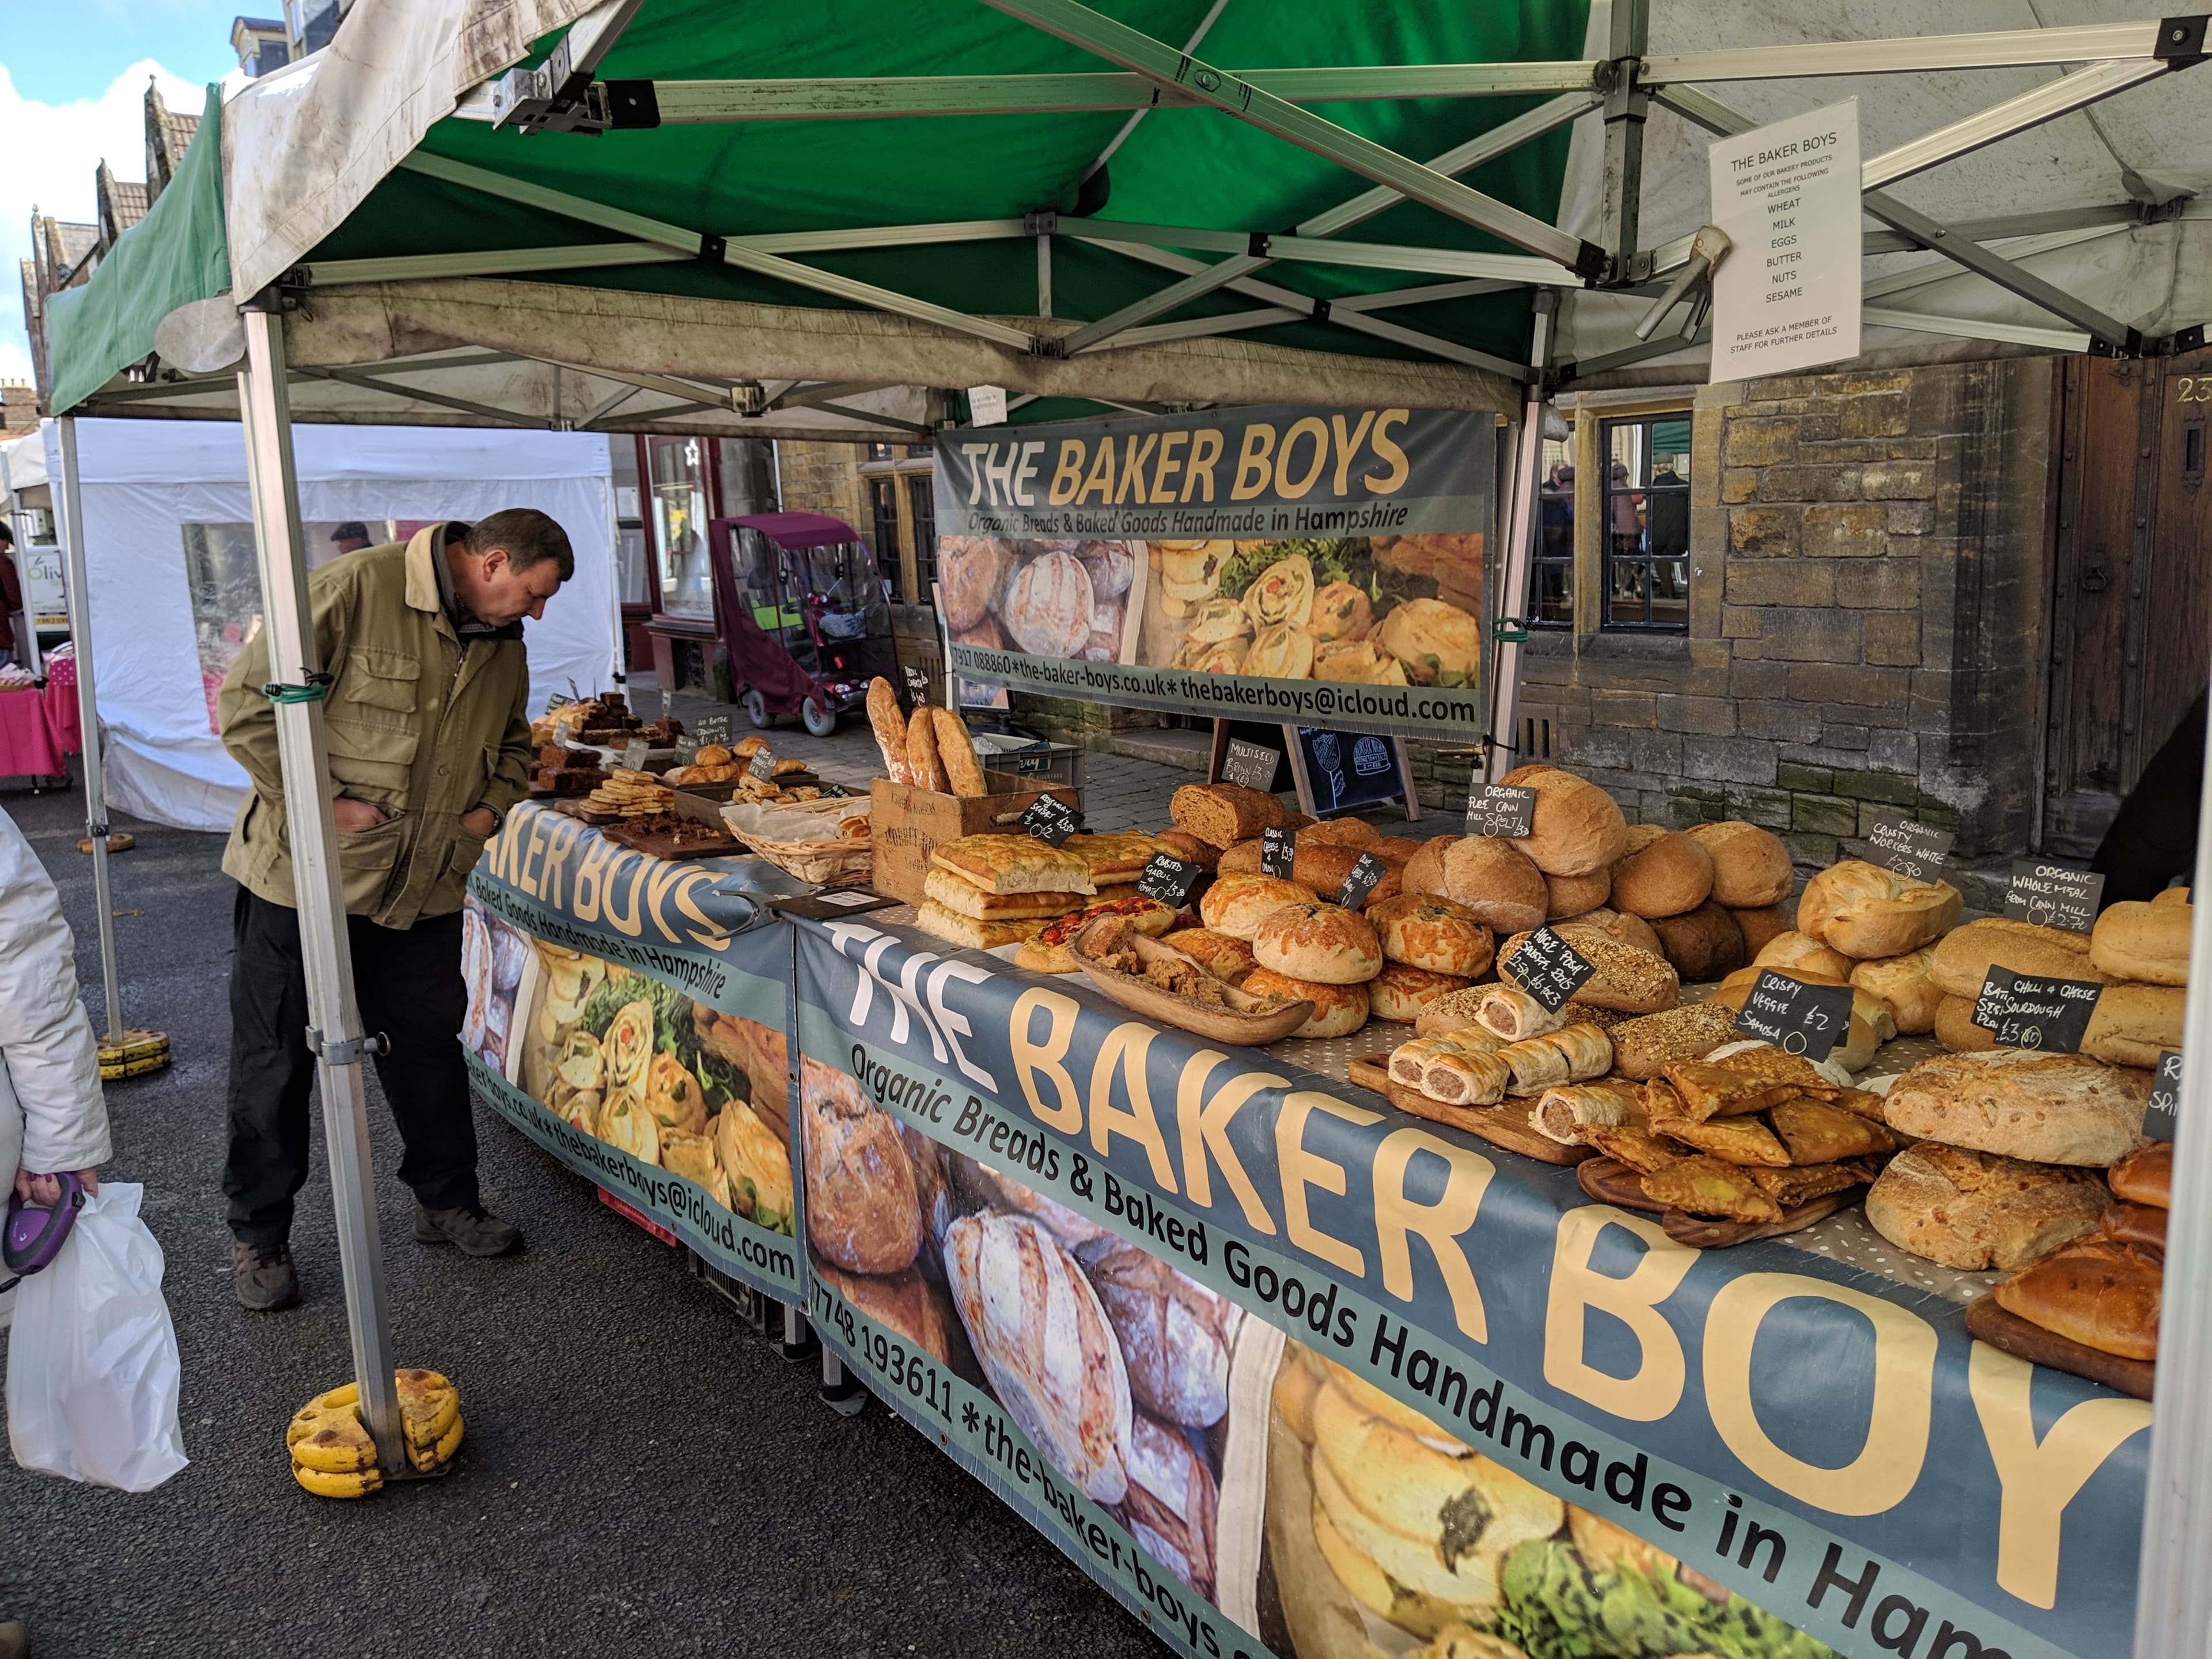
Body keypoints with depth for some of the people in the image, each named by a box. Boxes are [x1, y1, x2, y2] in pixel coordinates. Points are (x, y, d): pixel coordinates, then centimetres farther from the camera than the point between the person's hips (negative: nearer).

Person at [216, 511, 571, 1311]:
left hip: (425, 886, 6)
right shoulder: (356, 587, -18)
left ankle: (447, 1200, 31)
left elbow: (511, 745, 22)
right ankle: (258, 1233, 23)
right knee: (276, 1059, 7)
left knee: (429, 1047, 14)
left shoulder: (503, 643, 6)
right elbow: (247, 703, -18)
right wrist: (323, 801, -20)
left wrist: (492, 806, 3)